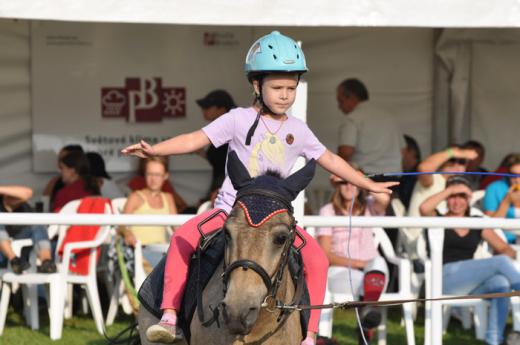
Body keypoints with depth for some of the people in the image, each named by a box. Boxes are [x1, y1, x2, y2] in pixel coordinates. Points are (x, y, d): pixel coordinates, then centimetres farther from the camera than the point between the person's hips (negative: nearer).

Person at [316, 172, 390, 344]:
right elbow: (325, 255, 0)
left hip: (371, 271, 2)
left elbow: (384, 199, -12)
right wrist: (358, 263, -12)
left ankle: (368, 310, -53)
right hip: (338, 273, -1)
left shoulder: (368, 207, 16)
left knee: (378, 262, -35)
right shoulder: (328, 211, 10)